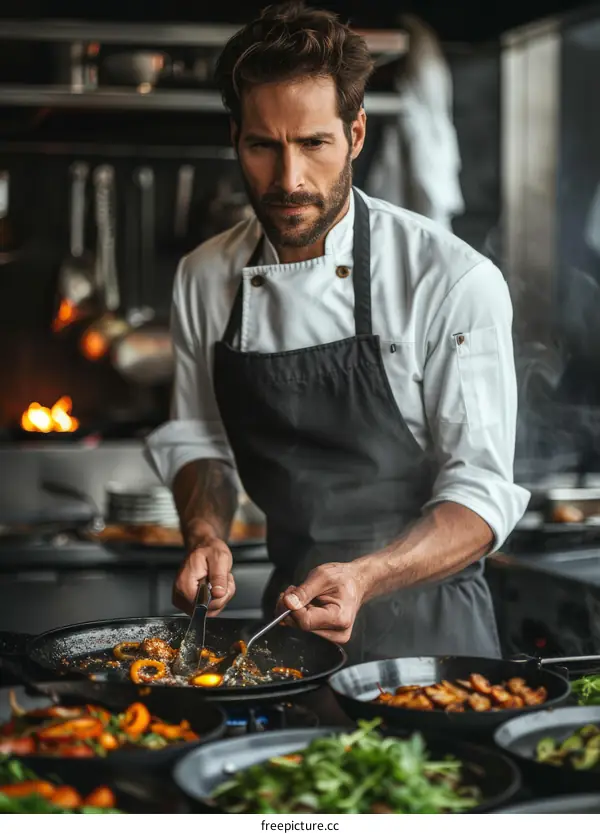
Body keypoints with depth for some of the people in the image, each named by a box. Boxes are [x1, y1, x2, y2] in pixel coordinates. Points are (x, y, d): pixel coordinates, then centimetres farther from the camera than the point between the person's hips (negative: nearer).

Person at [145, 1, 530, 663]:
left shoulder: (455, 281, -17)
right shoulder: (204, 279, -1)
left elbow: (483, 491, -16)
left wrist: (364, 578, -31)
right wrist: (206, 538, -9)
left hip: (426, 630, -4)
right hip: (291, 614, 4)